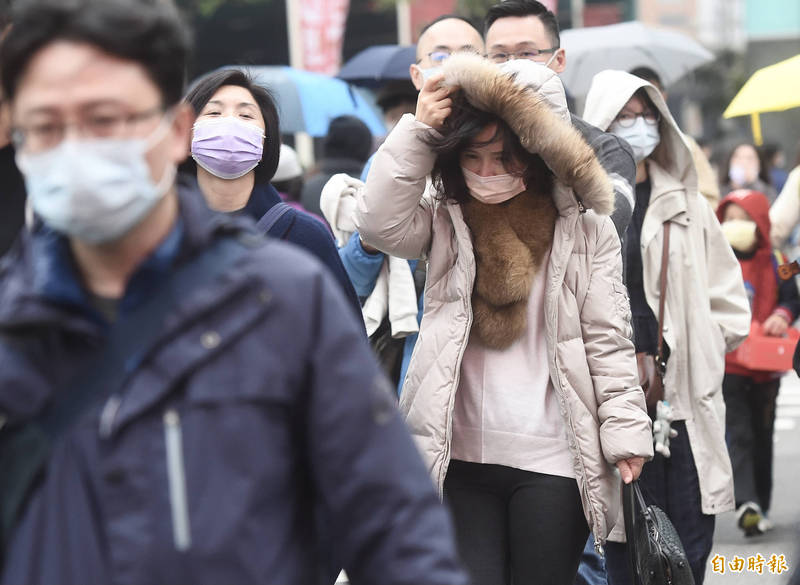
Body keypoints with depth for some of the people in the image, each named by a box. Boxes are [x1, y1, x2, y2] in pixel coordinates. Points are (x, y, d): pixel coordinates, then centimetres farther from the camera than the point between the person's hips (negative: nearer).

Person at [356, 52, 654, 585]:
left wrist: (626, 431, -4)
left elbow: (609, 339, 2)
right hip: (459, 455, 1)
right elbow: (380, 221, -12)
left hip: (553, 461, -1)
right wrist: (418, 131, -9)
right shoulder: (445, 222, 7)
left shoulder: (585, 228, 1)